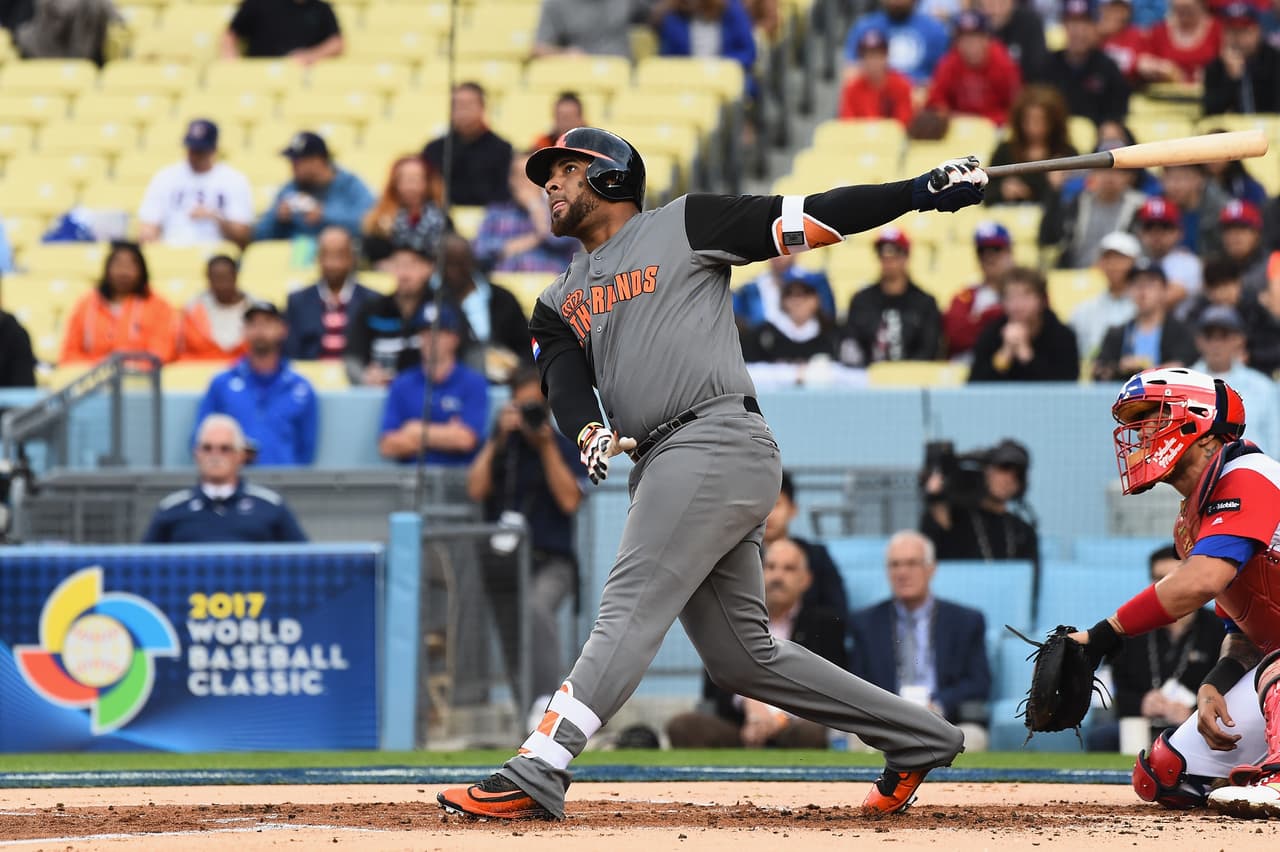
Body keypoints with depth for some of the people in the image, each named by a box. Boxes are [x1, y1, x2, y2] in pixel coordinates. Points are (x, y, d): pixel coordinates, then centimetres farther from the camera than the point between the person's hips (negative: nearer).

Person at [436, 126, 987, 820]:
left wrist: (924, 192, -8)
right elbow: (565, 382, 6)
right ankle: (916, 738, 15)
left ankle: (537, 773, -26)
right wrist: (590, 432, -18)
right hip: (662, 466, 8)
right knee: (741, 657, 7)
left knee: (630, 608, -17)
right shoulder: (559, 305, 25)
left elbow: (811, 220, 2)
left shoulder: (683, 227, 7)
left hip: (719, 441, -8)